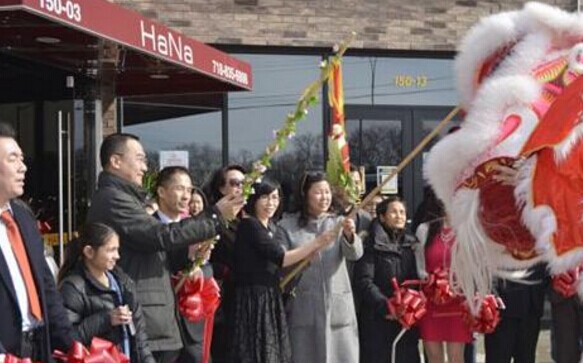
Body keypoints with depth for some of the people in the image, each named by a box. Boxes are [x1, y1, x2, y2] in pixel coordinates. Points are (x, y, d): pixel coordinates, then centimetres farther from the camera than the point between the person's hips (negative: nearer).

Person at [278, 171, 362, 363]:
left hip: (338, 307, 2)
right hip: (303, 309, -2)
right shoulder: (287, 226, 4)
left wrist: (349, 235, -28)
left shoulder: (339, 223, 9)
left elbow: (355, 254, -7)